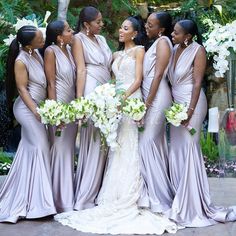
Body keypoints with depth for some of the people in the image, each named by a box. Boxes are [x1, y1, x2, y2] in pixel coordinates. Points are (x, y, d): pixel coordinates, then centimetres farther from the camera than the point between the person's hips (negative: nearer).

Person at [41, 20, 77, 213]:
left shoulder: (69, 49, 9)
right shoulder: (51, 51, -10)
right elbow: (51, 83, -12)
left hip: (72, 103, 7)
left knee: (70, 150, 11)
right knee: (60, 149, -2)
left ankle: (69, 194, 21)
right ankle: (61, 199, 6)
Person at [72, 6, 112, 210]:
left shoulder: (101, 39, 19)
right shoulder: (79, 39, -1)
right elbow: (81, 70, -10)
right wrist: (79, 99, -16)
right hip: (91, 91, -7)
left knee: (103, 141, 5)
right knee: (92, 141, -7)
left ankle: (98, 191, 13)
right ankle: (85, 197, -1)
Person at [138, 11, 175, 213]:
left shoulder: (163, 41, -9)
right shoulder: (156, 43, 19)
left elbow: (158, 75, -15)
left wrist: (148, 103, -17)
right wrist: (147, 101, 13)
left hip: (156, 97, -9)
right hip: (151, 96, 9)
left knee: (147, 142, -9)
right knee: (155, 143, 10)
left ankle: (156, 196, -4)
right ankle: (157, 193, 15)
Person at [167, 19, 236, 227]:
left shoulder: (197, 50, -9)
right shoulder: (175, 50, 10)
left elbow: (197, 82, -14)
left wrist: (190, 110, -19)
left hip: (191, 103, -7)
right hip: (176, 104, 7)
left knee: (188, 151, -5)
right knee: (177, 151, 6)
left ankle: (194, 205, 3)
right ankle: (181, 200, 15)